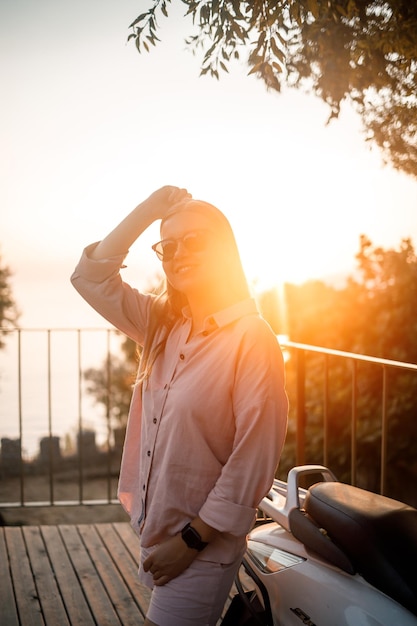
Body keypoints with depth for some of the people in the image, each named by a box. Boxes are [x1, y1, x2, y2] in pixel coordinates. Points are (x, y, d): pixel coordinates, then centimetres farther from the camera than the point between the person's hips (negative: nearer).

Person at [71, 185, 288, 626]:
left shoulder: (252, 339, -16)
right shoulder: (162, 326, 6)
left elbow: (255, 458, -19)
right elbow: (90, 276, 7)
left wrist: (191, 540, -17)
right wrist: (149, 210, -1)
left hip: (203, 543, -7)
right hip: (154, 532, 7)